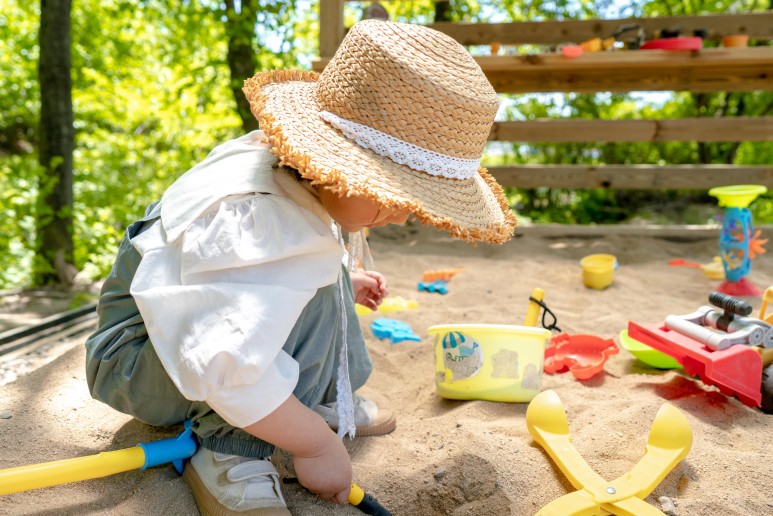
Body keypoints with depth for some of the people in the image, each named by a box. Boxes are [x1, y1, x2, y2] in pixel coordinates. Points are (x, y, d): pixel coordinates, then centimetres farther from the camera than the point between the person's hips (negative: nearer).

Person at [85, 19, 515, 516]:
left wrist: (344, 283, 18)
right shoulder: (257, 216, -39)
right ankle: (230, 453, -24)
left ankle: (328, 398, 11)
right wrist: (317, 444, -30)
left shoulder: (285, 165, -7)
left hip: (211, 320, 10)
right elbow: (226, 369, -44)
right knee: (311, 301, -33)